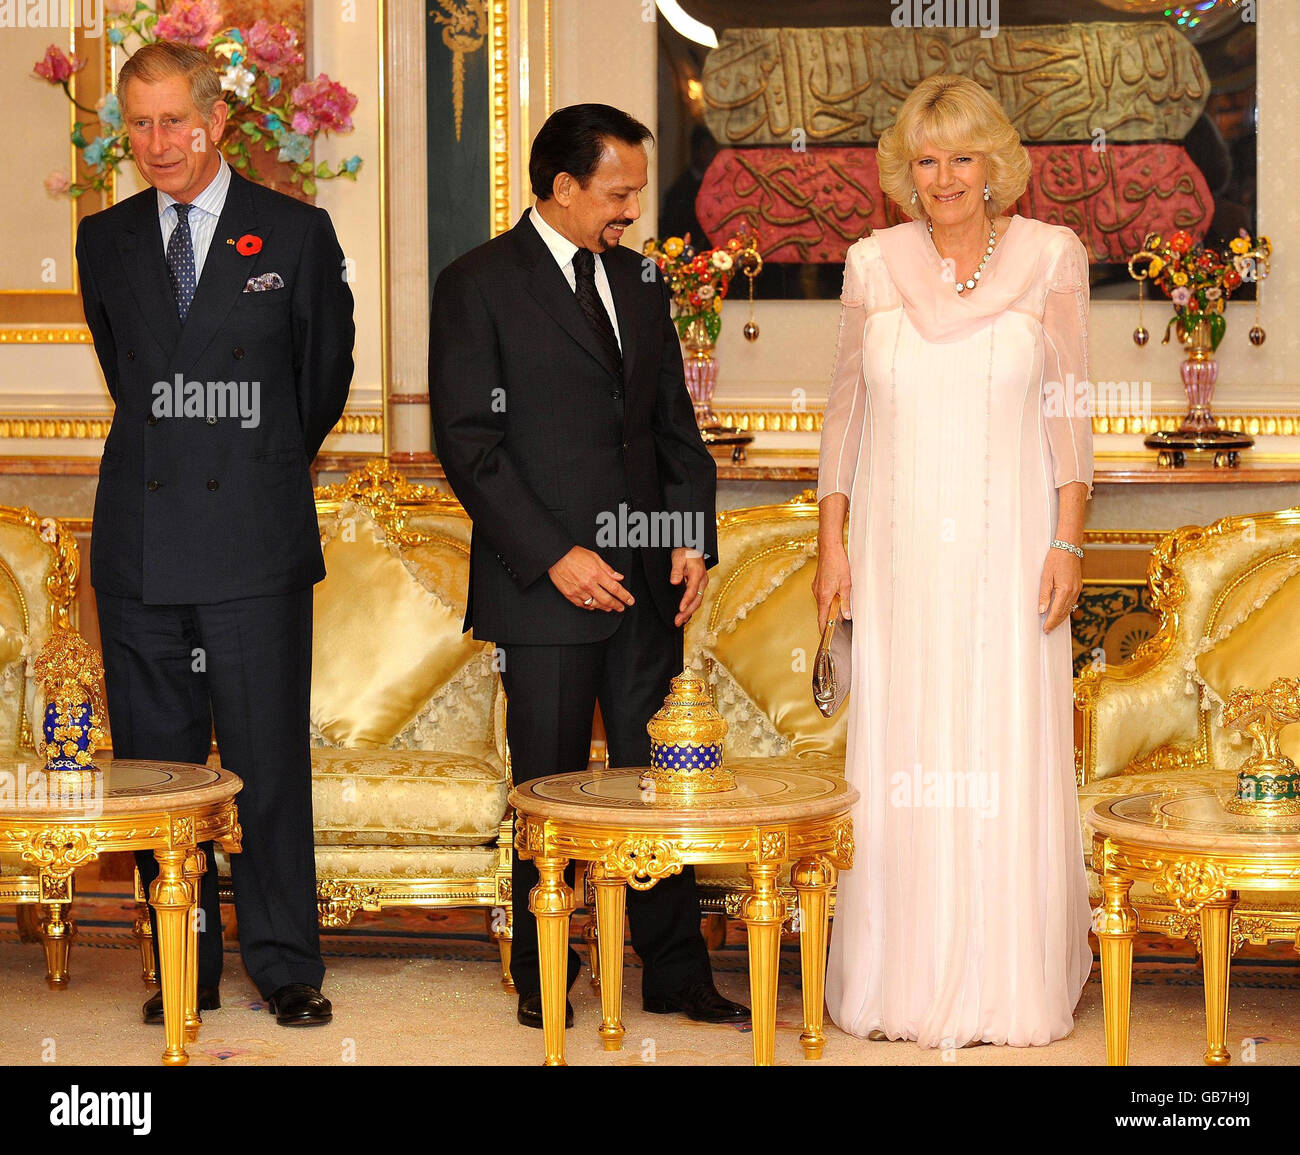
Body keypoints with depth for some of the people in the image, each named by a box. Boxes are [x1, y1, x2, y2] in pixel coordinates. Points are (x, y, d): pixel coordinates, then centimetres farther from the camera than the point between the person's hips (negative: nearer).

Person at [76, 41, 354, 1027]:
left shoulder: (296, 235, 1)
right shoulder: (105, 242, 10)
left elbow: (326, 374, 13)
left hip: (256, 544, -3)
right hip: (141, 546, 3)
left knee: (270, 762, -2)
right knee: (156, 763, 7)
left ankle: (288, 969, 9)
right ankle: (185, 972, 17)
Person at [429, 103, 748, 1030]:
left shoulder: (640, 280, 13)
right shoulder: (479, 285, -5)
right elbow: (469, 442, -10)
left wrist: (693, 538, 2)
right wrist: (554, 557, -16)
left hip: (646, 577, 5)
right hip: (547, 586, -5)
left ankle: (677, 975, 15)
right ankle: (544, 983, 16)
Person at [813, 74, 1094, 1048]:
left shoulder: (1050, 257, -1)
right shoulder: (875, 265, 3)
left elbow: (1069, 413, 0)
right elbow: (846, 411, 8)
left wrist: (1068, 543, -6)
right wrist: (831, 544, 4)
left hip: (1008, 550, -2)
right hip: (900, 553, 2)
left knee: (1010, 763, 0)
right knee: (897, 765, 4)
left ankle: (1014, 982, 13)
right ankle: (906, 977, 16)